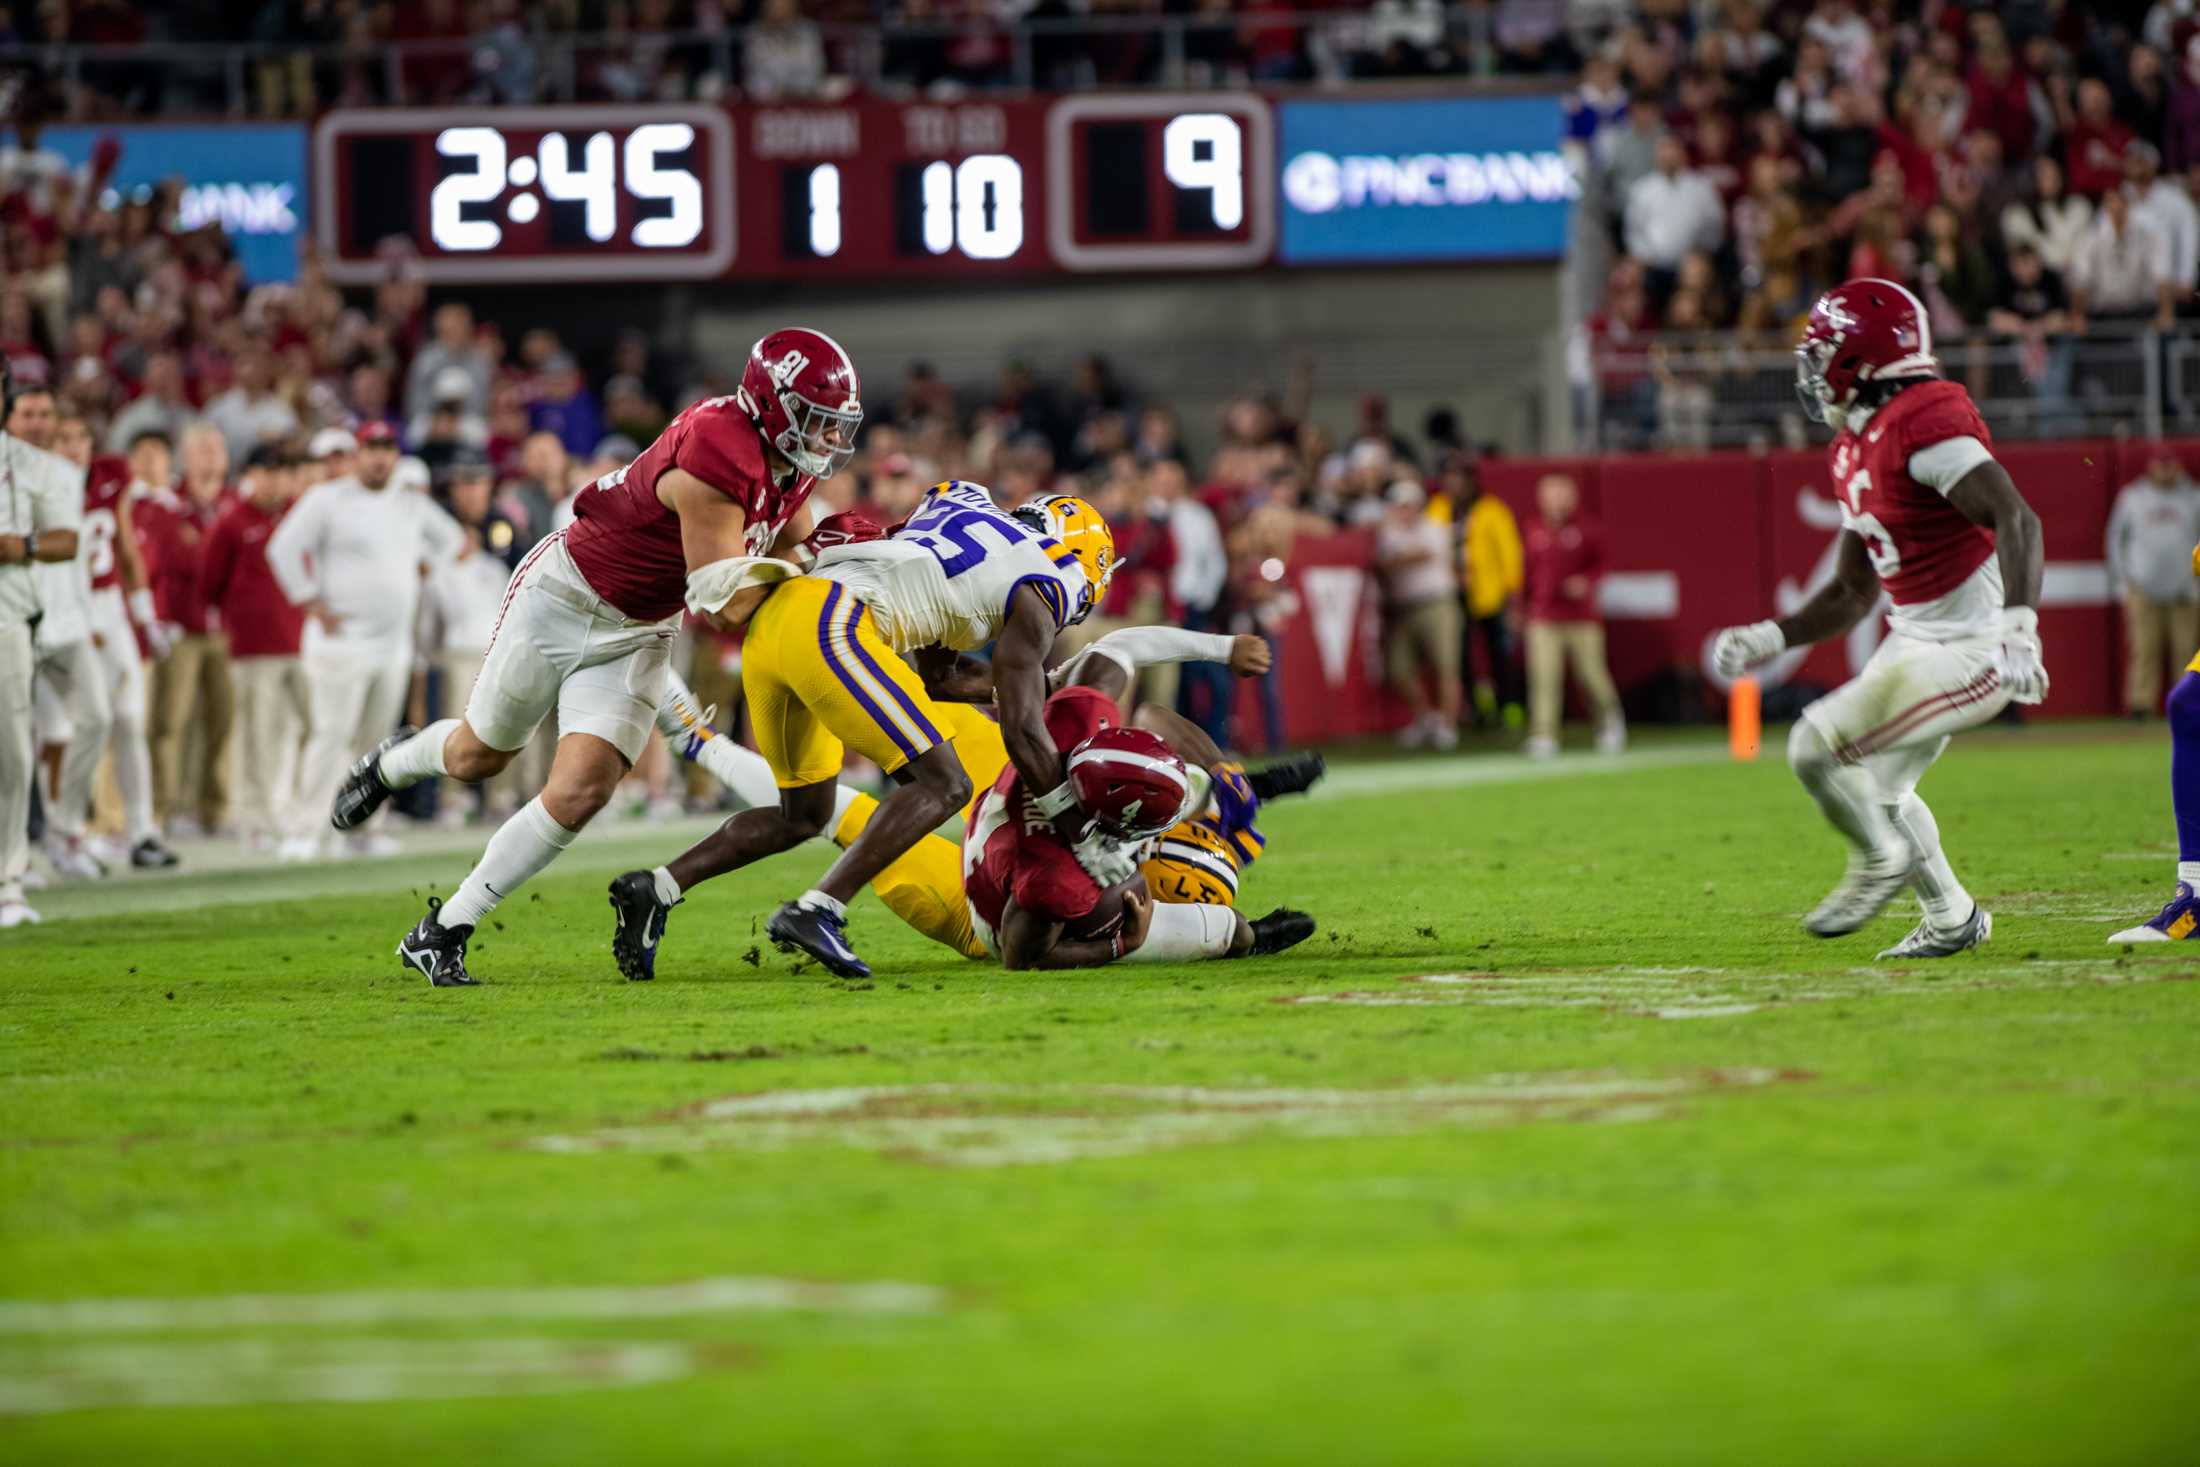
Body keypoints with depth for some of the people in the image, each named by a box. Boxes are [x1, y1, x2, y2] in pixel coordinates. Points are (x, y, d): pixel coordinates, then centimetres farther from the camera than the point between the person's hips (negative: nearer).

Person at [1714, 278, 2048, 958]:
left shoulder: (1922, 424, -20)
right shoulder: (1857, 447, 11)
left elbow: (2016, 520, -30)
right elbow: (1853, 594, 19)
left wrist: (2018, 630, -40)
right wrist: (1769, 640, 9)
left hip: (1973, 650, -10)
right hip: (1918, 640, 10)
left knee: (1816, 747, -16)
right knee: (1878, 786, 23)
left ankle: (1880, 862, 10)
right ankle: (1951, 916, 40)